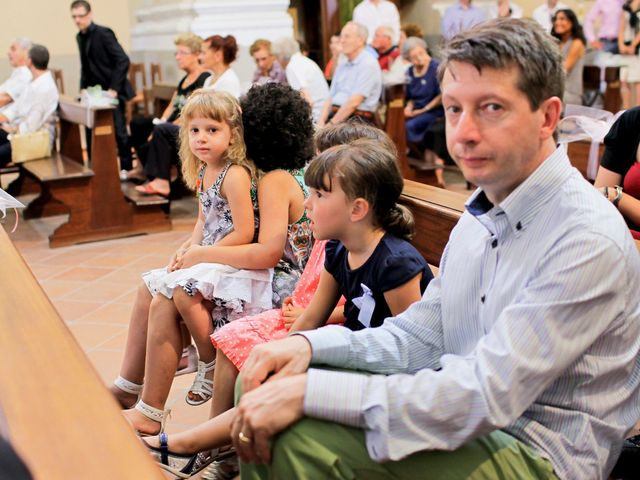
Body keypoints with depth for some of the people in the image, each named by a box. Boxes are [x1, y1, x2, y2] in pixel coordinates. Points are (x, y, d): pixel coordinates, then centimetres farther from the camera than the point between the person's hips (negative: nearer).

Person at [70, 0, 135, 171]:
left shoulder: (103, 33, -12)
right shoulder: (79, 37, 11)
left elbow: (123, 60, -19)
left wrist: (114, 89, -22)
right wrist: (83, 89, 6)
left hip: (111, 92, -7)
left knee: (119, 131, -4)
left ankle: (126, 169, 6)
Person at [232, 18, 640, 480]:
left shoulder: (589, 241, -22)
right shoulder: (481, 214, 8)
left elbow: (485, 395, -27)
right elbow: (418, 336, 8)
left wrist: (309, 391, -29)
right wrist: (310, 344, -10)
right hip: (471, 421, 8)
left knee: (299, 433, -26)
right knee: (263, 387, -3)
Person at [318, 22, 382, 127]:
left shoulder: (368, 64, -5)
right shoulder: (342, 65, 21)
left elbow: (354, 102, -14)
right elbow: (330, 98, 17)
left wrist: (332, 124, -15)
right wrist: (321, 122, 0)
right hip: (335, 116, 7)